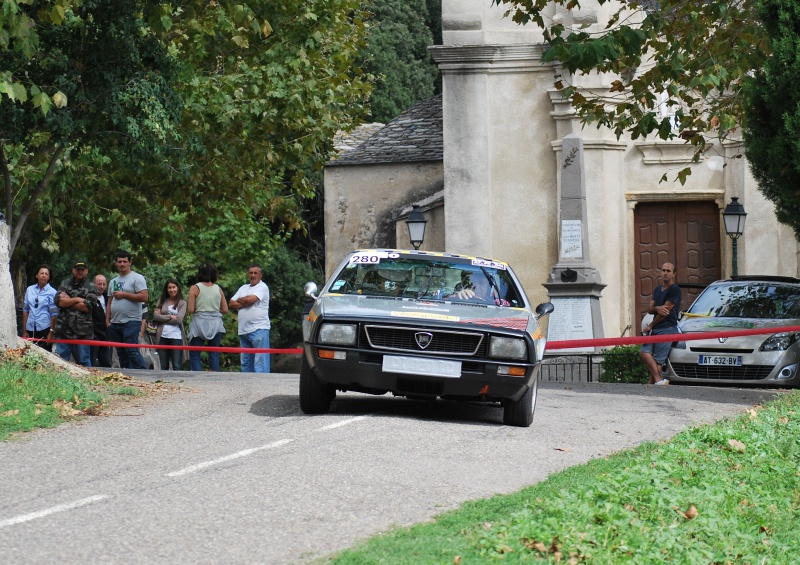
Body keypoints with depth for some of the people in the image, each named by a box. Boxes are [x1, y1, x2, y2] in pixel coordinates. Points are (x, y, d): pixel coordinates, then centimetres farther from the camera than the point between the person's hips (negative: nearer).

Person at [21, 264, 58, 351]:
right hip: (30, 329, 3)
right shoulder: (30, 289, 7)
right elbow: (25, 310, 10)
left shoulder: (52, 292, -3)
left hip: (44, 330, -3)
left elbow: (54, 314, -3)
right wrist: (24, 330, 7)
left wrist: (51, 333, -7)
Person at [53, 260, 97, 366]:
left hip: (82, 332, -2)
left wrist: (67, 301, -4)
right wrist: (77, 300, -7)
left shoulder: (91, 287, 6)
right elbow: (58, 301, -2)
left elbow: (87, 306, -8)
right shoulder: (64, 283, 13)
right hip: (63, 330, 2)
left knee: (84, 361, 4)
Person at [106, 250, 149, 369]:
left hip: (131, 322, -7)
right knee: (121, 353, 8)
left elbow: (144, 297, -14)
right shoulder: (113, 282, 20)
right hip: (115, 323, 7)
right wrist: (107, 321, 10)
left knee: (132, 351, -17)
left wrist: (124, 295, -11)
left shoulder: (137, 278, -2)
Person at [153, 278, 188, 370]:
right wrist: (170, 317, -5)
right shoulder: (161, 301, 13)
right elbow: (155, 316, 0)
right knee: (164, 366, 6)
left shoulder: (182, 303, 5)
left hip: (176, 336, -3)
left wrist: (163, 318, -2)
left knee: (176, 366, -6)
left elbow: (179, 319, -6)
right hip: (162, 336, 3)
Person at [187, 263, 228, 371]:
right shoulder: (218, 289, 5)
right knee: (214, 354, 7)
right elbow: (225, 310, 6)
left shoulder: (195, 288, -5)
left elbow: (190, 310, -10)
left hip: (200, 323, -3)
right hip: (216, 324, 3)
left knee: (194, 355, 2)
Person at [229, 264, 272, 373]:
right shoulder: (243, 288, 20)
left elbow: (250, 299, -16)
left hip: (259, 328, -8)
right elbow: (231, 304, 12)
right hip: (243, 330, 8)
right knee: (246, 362, 11)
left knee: (260, 361, -12)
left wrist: (239, 300, 5)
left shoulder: (262, 287, -2)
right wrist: (245, 303, -5)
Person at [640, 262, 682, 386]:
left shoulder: (674, 290, -4)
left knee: (657, 360, -12)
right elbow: (649, 309, 14)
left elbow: (666, 311, -8)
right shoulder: (657, 290, 22)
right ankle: (659, 380, -13)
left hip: (666, 329, -7)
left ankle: (651, 384, -13)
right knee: (644, 352, -10)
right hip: (654, 329, 7)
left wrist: (650, 326, -1)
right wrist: (657, 308, -11)